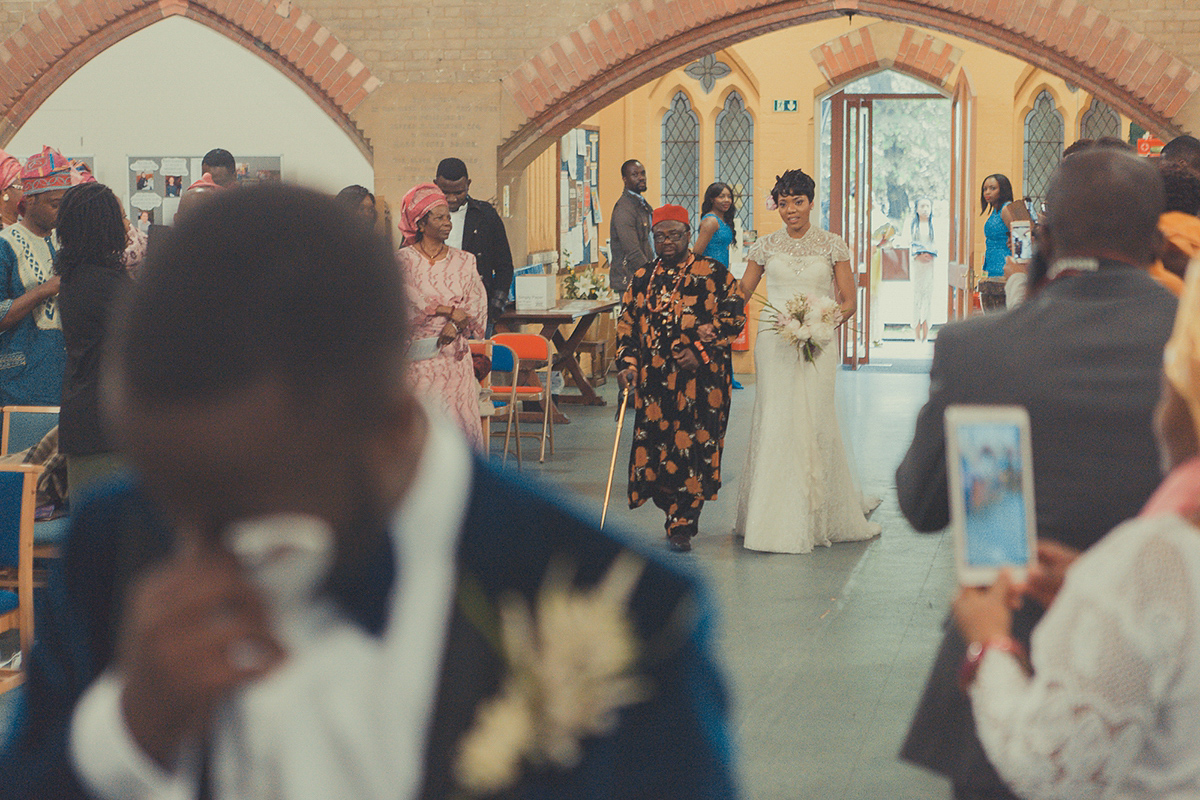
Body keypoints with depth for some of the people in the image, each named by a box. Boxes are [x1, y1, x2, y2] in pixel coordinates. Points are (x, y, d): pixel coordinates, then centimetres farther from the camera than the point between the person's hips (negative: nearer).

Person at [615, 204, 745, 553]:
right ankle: (678, 515, 22)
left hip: (699, 380, -4)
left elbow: (735, 315, -2)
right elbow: (627, 324, 15)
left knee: (691, 449, -6)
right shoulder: (643, 278, 13)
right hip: (653, 380, 4)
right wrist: (627, 363, 0)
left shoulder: (713, 273, 1)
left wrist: (700, 350, -11)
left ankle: (681, 526, 3)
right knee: (655, 447, 2)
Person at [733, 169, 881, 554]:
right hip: (774, 343, 1)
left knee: (813, 421, -3)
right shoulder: (765, 246, 8)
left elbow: (849, 301, 4)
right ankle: (775, 519, 3)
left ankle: (821, 515, 12)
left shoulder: (832, 245, 5)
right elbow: (741, 294, 11)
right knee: (774, 421, -3)